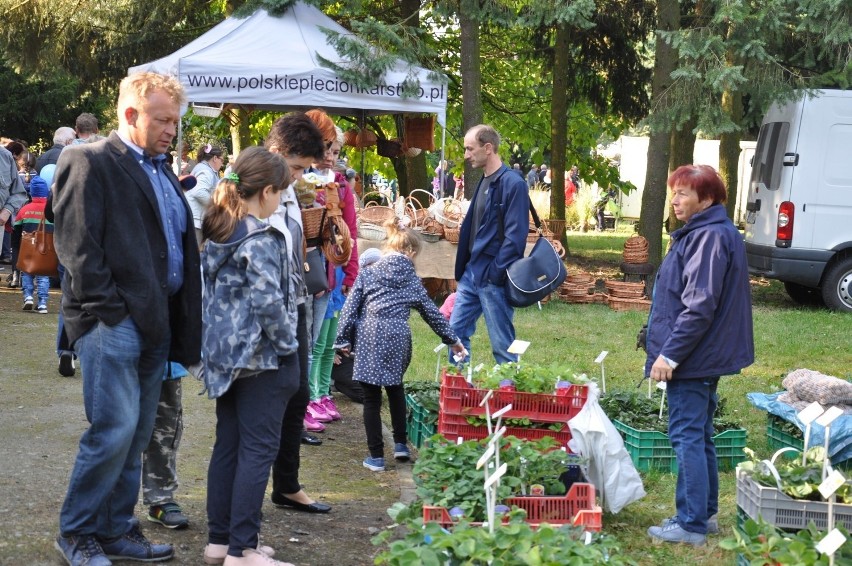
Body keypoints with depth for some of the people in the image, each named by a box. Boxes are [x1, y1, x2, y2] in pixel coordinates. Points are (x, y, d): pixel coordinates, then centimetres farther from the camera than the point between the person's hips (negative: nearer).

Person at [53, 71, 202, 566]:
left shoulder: (163, 173, 19)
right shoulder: (89, 162, -5)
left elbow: (184, 249, 20)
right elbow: (78, 247, -13)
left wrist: (184, 323, 11)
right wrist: (106, 311, -16)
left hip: (156, 322, 8)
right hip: (114, 322, -8)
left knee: (137, 436, 11)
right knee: (115, 429, -9)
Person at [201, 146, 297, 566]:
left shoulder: (217, 232, 9)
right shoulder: (260, 239, -17)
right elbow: (269, 303, -23)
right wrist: (287, 346, -11)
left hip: (224, 353, 8)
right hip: (260, 357, -8)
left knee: (227, 445, 13)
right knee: (257, 450, -2)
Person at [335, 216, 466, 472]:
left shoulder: (368, 273, 8)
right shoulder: (411, 279, 13)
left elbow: (351, 307, 3)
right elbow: (431, 312, 21)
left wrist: (343, 339, 8)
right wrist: (452, 340, 32)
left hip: (369, 336, -2)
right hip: (398, 336, 2)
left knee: (371, 398, 3)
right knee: (395, 388, 26)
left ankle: (376, 456, 4)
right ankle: (401, 444, 27)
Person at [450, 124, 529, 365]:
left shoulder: (513, 184, -13)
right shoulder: (483, 182, 13)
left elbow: (515, 236, -18)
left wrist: (496, 273, -19)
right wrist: (463, 268, 14)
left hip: (493, 277, -9)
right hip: (471, 273, 9)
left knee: (502, 344, 0)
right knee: (455, 333, 11)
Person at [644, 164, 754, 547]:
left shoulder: (709, 238, -19)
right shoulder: (704, 233, 13)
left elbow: (700, 306, -24)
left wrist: (670, 354, -21)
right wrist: (669, 350, 20)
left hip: (692, 357, -11)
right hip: (705, 357, 11)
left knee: (687, 437, -5)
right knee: (699, 436, 17)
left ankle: (692, 524, 0)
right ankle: (705, 514, 26)